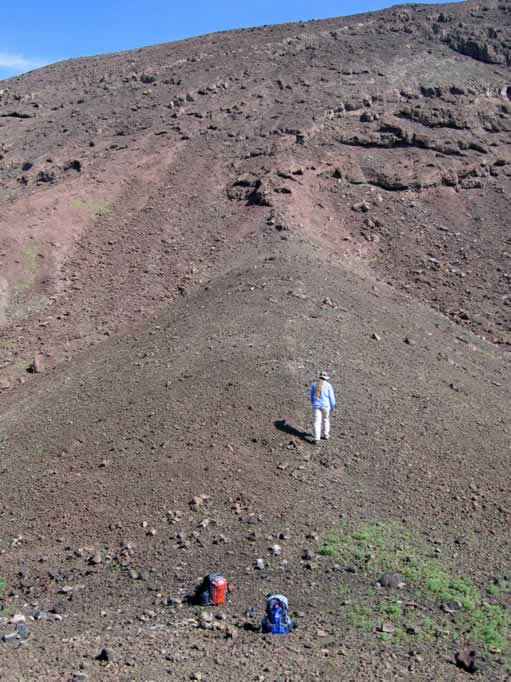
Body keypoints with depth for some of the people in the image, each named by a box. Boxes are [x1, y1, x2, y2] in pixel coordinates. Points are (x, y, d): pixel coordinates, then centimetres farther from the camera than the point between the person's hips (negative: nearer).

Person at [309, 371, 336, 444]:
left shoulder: (314, 384, 4)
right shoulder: (328, 385, -5)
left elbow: (311, 396, 13)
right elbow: (331, 397, -3)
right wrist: (333, 406, 9)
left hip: (316, 405, 1)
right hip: (325, 405, -1)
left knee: (316, 422, -2)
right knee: (325, 419, 21)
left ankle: (316, 438, -13)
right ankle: (326, 435, 31)